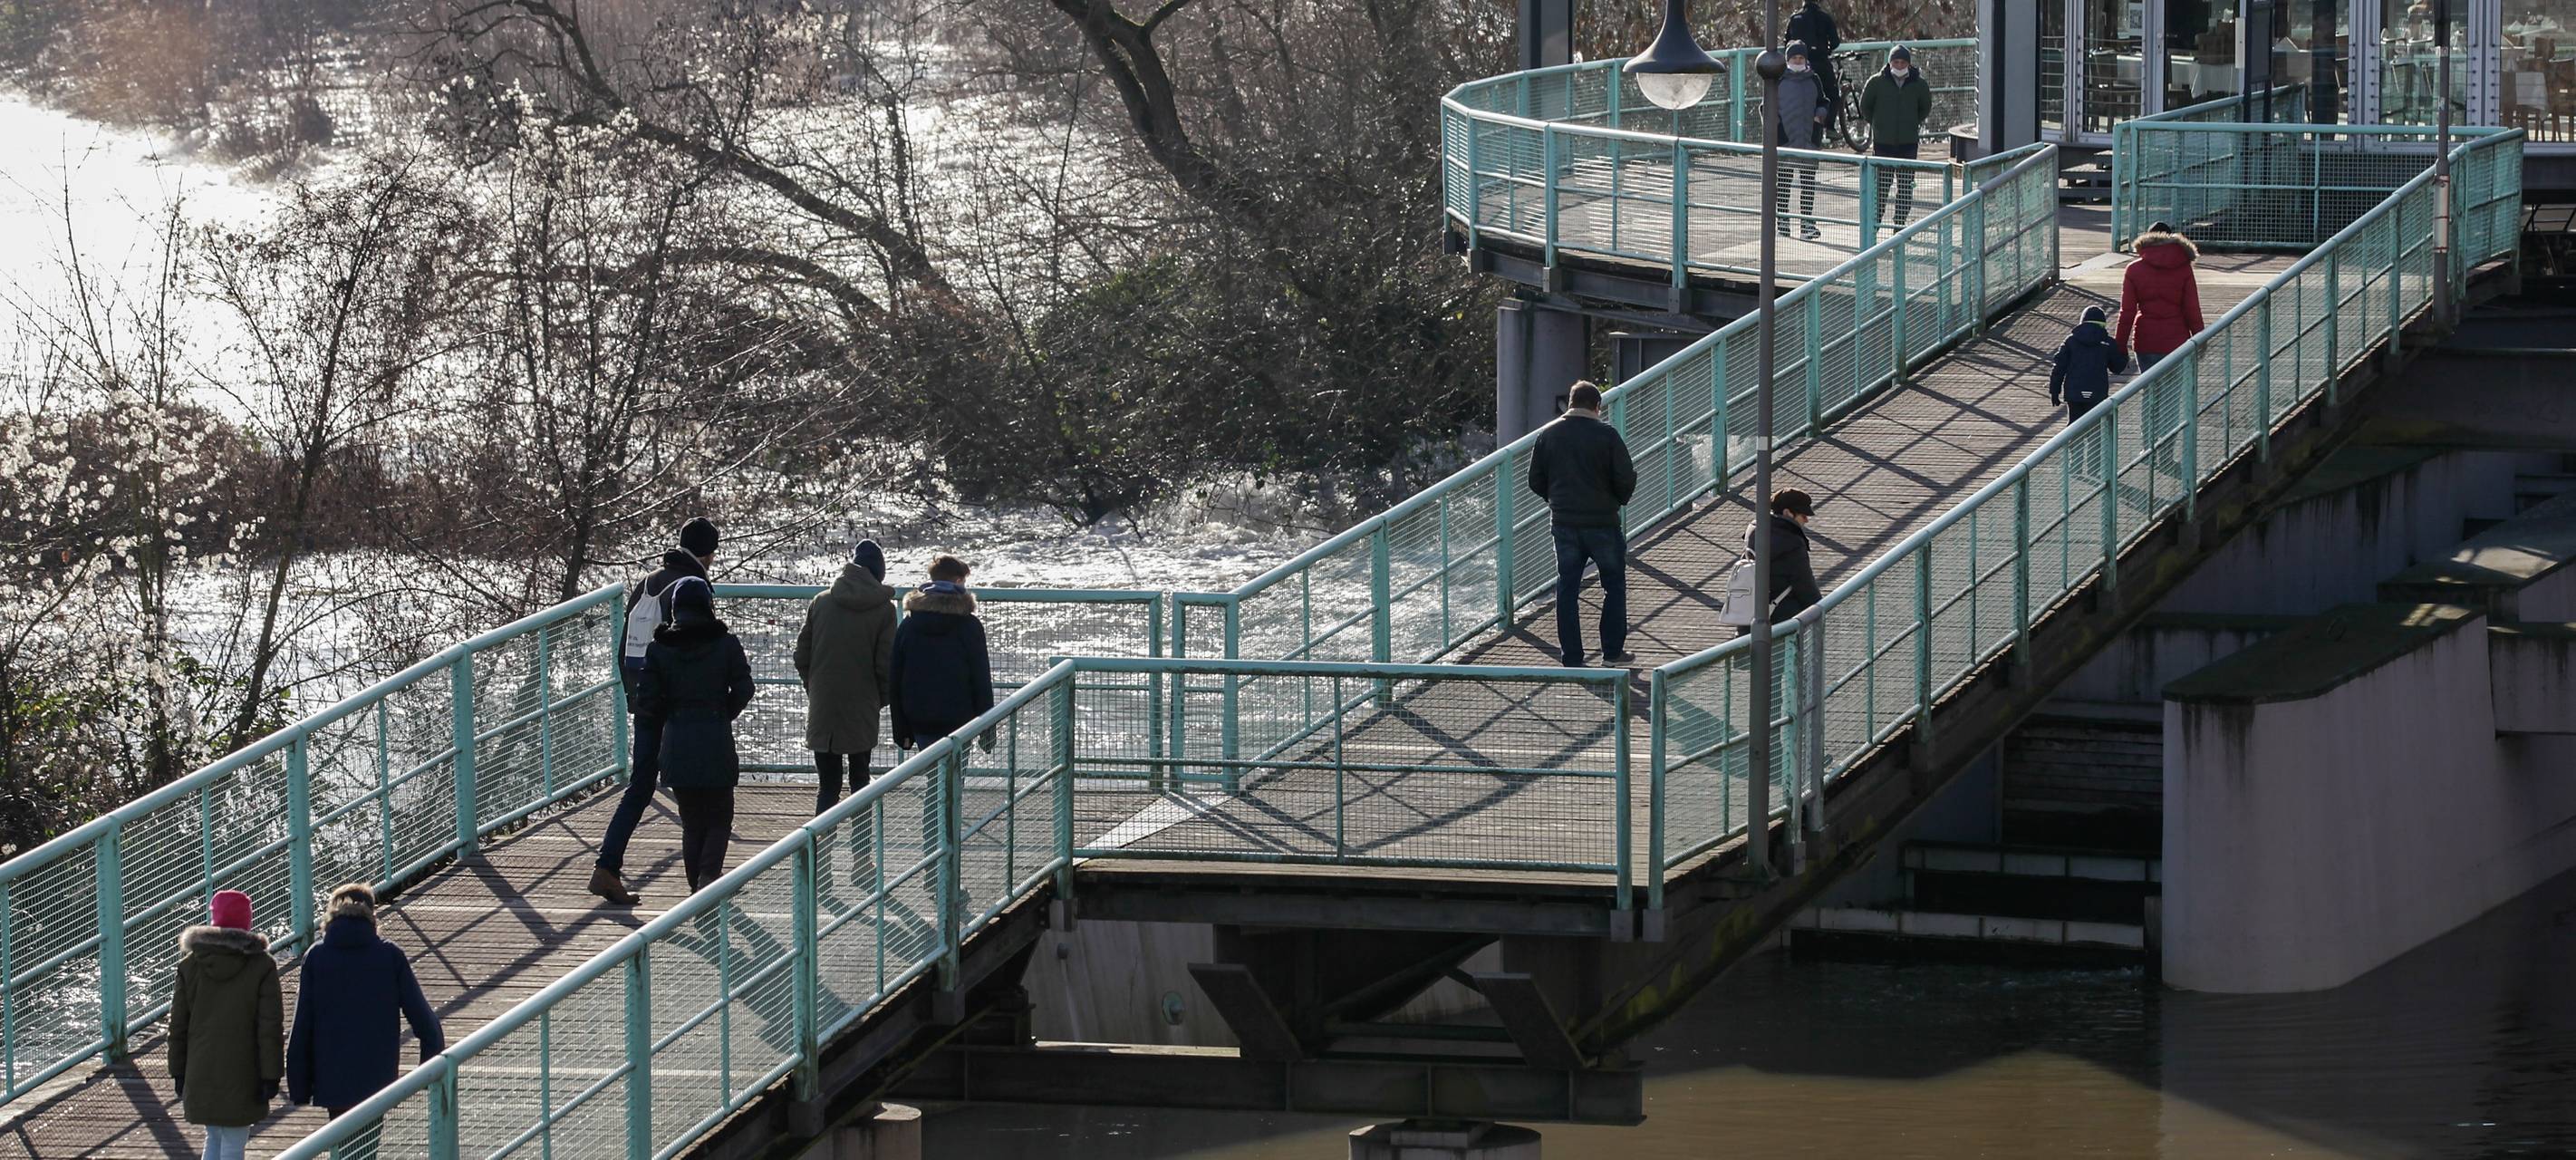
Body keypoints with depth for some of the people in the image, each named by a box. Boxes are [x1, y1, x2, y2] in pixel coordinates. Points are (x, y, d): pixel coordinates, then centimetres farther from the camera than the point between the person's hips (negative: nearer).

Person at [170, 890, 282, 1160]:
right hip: (241, 1076, -3)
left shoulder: (190, 965, 1)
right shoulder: (262, 966, -8)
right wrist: (271, 1074, -5)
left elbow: (178, 1024, 5)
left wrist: (178, 1072, 12)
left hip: (201, 1075, 3)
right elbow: (270, 1027, -9)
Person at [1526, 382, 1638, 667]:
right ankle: (1612, 650, 13)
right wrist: (1619, 500, 11)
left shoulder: (1548, 435, 1)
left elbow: (1536, 481, 5)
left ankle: (1571, 657, 6)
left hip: (1564, 524, 3)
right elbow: (1625, 479, -11)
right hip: (1602, 523, -3)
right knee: (1614, 585, 12)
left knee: (1567, 588, 8)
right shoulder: (1606, 435, -10)